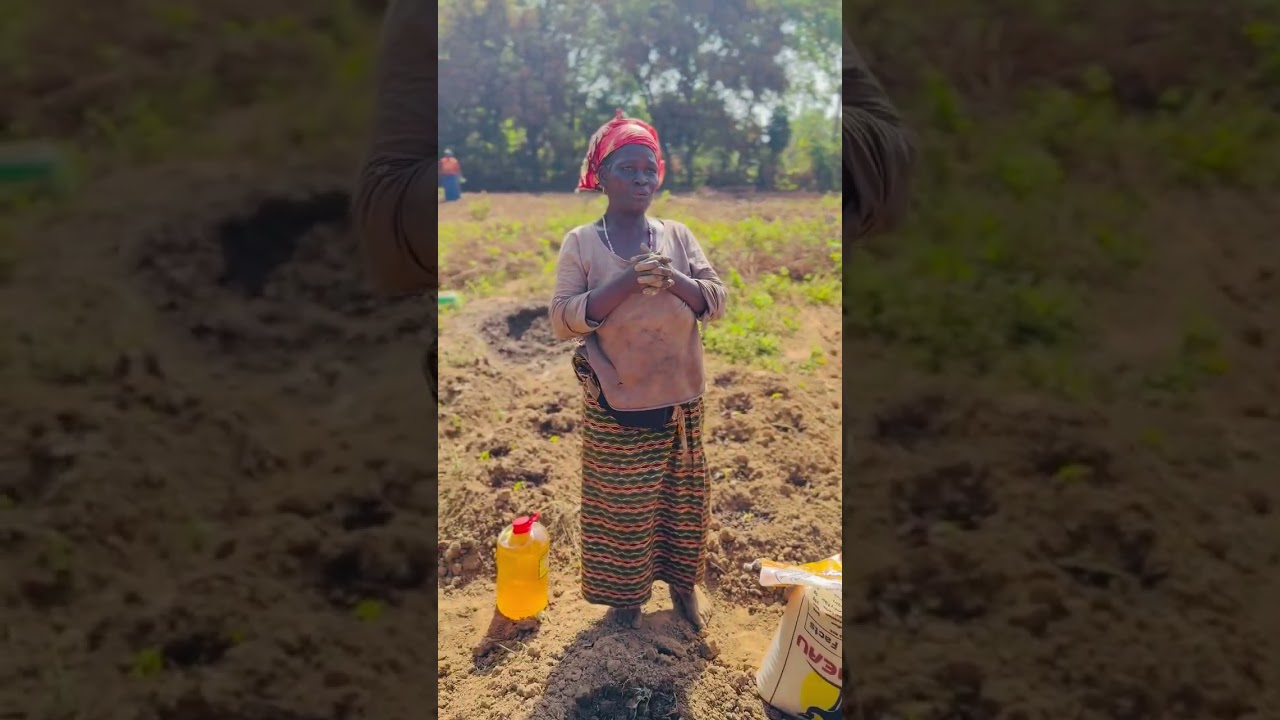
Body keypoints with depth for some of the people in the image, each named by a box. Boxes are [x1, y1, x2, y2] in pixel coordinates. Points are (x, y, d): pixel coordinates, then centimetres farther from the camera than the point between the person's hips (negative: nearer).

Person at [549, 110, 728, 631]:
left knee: (683, 495, 15)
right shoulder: (581, 243, -5)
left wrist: (674, 281, -20)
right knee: (621, 505, 8)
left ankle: (683, 580, 37)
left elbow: (716, 302, 0)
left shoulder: (678, 235, 3)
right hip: (615, 404, -3)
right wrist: (628, 283, -24)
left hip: (680, 398, 3)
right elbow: (563, 320, -13)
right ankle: (625, 594, 30)